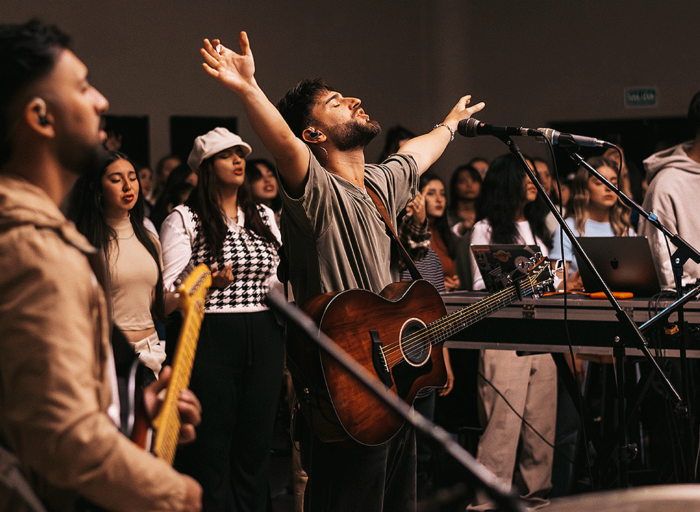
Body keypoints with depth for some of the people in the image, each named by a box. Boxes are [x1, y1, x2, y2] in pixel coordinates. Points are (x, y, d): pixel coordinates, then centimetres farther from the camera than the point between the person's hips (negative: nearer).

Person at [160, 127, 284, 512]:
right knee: (211, 451, -2)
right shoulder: (184, 220, -1)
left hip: (264, 339, 5)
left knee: (256, 447, 7)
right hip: (209, 339, -5)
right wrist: (210, 282, -22)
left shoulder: (265, 217, 15)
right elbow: (167, 292, -7)